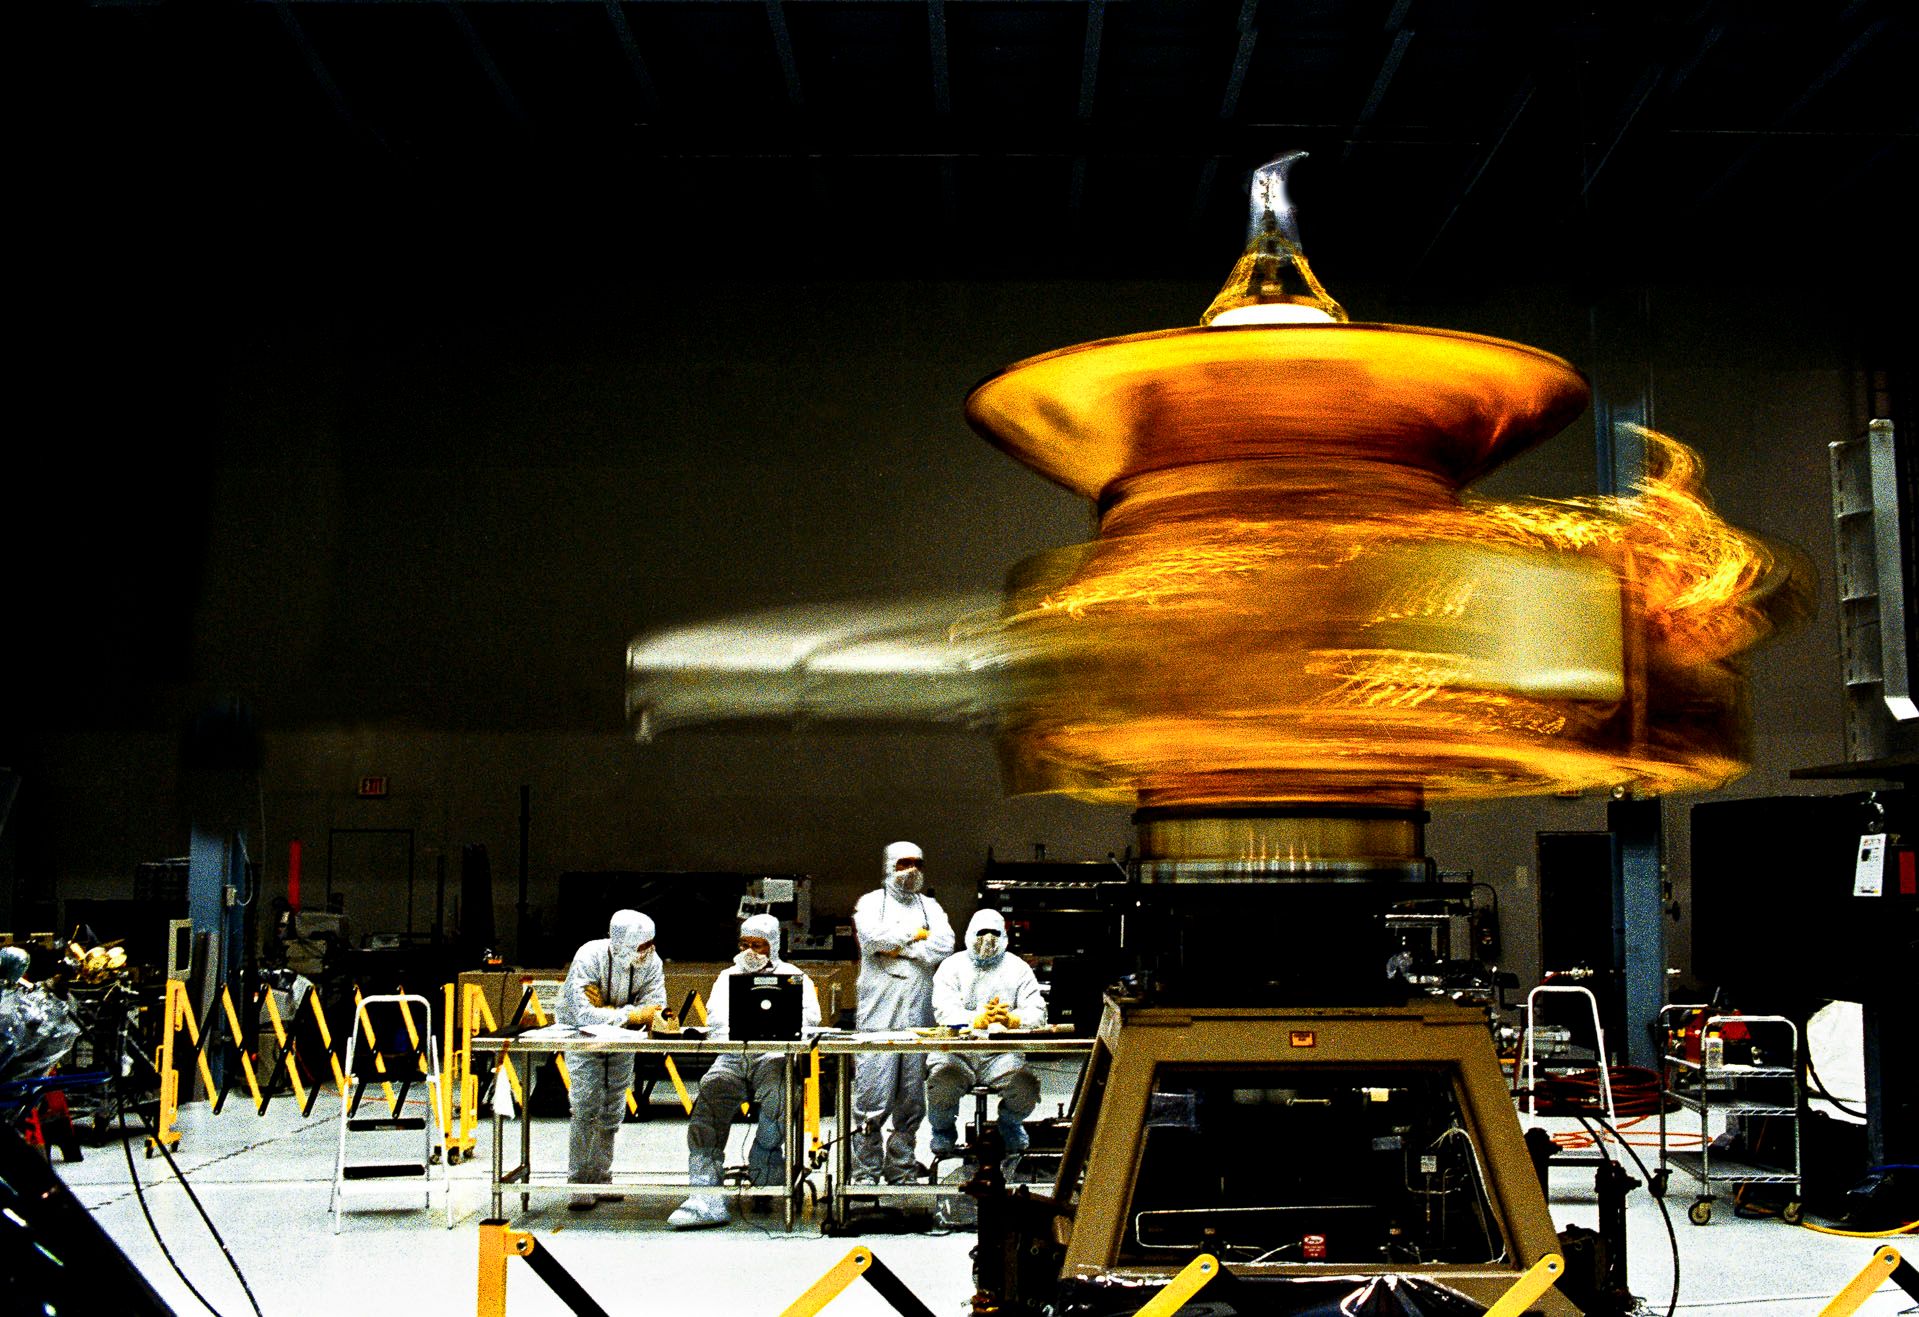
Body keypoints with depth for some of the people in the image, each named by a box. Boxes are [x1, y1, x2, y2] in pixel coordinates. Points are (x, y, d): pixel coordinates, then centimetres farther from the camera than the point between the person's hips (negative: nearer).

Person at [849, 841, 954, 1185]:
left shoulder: (930, 907, 19)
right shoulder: (871, 902, 11)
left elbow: (944, 946, 1)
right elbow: (872, 936, -11)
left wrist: (896, 948, -4)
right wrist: (916, 934, -1)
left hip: (919, 1017, 3)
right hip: (878, 1016, -3)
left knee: (911, 1101, 4)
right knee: (872, 1099, -8)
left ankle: (902, 1173, 11)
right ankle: (865, 1173, -1)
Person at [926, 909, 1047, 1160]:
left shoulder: (1018, 968, 12)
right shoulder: (953, 966, 8)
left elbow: (1037, 1012, 1)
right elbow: (944, 1010, -8)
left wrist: (1012, 1020, -22)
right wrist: (977, 1020, -27)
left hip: (1001, 1054, 1)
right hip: (956, 1050, -1)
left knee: (1025, 1085, -27)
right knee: (943, 1079, -32)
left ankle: (1010, 1123, 12)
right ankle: (943, 1129, 4)